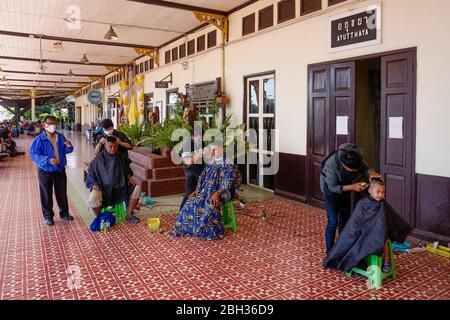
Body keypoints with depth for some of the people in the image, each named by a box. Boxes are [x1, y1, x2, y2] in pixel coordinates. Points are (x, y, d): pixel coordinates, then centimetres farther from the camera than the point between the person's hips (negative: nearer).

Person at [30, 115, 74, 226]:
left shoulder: (60, 137, 2)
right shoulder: (39, 139, -13)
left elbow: (66, 151, 11)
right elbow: (33, 155, -17)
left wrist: (69, 146, -14)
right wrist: (48, 160, -29)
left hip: (60, 170, 4)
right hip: (45, 171, -4)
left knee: (62, 193, 14)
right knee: (47, 195, 8)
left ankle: (64, 213, 31)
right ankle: (48, 216, 24)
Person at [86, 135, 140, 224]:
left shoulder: (122, 157, 6)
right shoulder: (98, 159, -3)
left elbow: (128, 169, 25)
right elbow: (91, 174, 4)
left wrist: (128, 176, 6)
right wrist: (94, 184, -13)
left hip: (120, 188, 4)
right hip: (104, 189, -4)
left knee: (137, 188, -14)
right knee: (93, 197, -34)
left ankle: (129, 215, 4)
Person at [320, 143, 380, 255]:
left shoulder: (358, 155, -27)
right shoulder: (331, 164, -39)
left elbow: (364, 168, -11)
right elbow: (333, 187, -28)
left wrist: (370, 172, -34)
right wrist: (352, 187, -37)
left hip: (345, 188, 6)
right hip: (330, 189, -5)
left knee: (345, 220, 13)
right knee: (333, 221, -10)